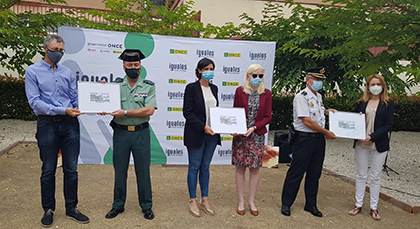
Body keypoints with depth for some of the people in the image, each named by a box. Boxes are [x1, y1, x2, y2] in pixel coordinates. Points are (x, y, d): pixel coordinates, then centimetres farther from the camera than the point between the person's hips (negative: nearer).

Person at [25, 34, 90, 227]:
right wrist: (63, 110, -18)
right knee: (48, 170, 7)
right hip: (47, 125, -3)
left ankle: (71, 208, 20)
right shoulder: (33, 71, 0)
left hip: (70, 124, 3)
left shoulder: (67, 72, 12)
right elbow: (34, 101, -10)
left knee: (71, 169, 7)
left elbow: (75, 98, 11)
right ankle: (48, 210, 23)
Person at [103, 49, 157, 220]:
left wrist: (125, 112, -17)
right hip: (121, 133, 2)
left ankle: (146, 206, 21)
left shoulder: (149, 86, 0)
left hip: (141, 133, -2)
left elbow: (149, 110, -12)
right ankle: (118, 205, 27)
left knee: (143, 171, 6)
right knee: (119, 170, 11)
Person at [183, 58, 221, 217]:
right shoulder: (192, 88, -7)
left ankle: (205, 200, 23)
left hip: (212, 134, 5)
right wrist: (203, 127, -19)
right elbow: (187, 112, -12)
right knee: (194, 167, 4)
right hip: (196, 134, -5)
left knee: (205, 167, 13)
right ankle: (192, 201, 18)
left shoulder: (214, 88, 11)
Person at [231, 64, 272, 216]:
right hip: (240, 136, -1)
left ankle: (252, 202, 20)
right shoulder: (240, 91, 1)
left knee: (255, 169, 6)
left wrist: (254, 127, -13)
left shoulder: (266, 93, 2)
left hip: (257, 136, 1)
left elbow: (268, 117, 1)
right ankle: (241, 202, 17)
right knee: (240, 168, 4)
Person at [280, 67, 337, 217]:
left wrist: (326, 111, 10)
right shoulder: (301, 97, -14)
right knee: (296, 173, 0)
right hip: (304, 139, -8)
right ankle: (286, 204, 14)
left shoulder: (318, 96, 14)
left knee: (315, 174, 14)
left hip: (319, 139, 8)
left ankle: (311, 204, 28)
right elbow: (307, 121, -19)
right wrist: (326, 132, -13)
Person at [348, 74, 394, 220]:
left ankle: (373, 208, 18)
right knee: (361, 175, 10)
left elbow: (388, 125, -7)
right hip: (361, 144, 2)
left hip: (379, 145, -2)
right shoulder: (361, 103, 6)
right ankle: (358, 205, 20)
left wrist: (372, 136, -18)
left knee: (375, 177, 7)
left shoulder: (388, 103, 0)